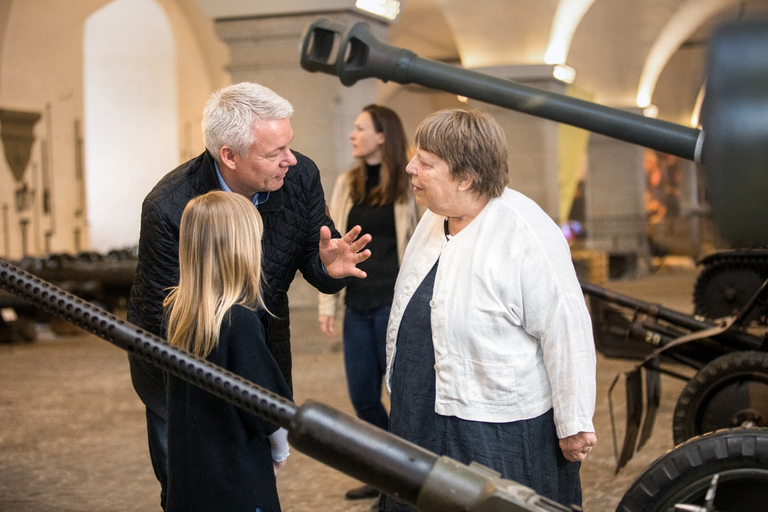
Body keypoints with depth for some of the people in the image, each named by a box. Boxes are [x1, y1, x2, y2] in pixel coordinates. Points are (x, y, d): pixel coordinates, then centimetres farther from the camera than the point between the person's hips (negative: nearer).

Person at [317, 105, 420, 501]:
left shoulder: (408, 186, -3)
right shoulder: (347, 185, 10)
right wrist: (327, 303, 8)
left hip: (393, 303, -5)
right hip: (357, 305, 5)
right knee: (363, 396, 9)